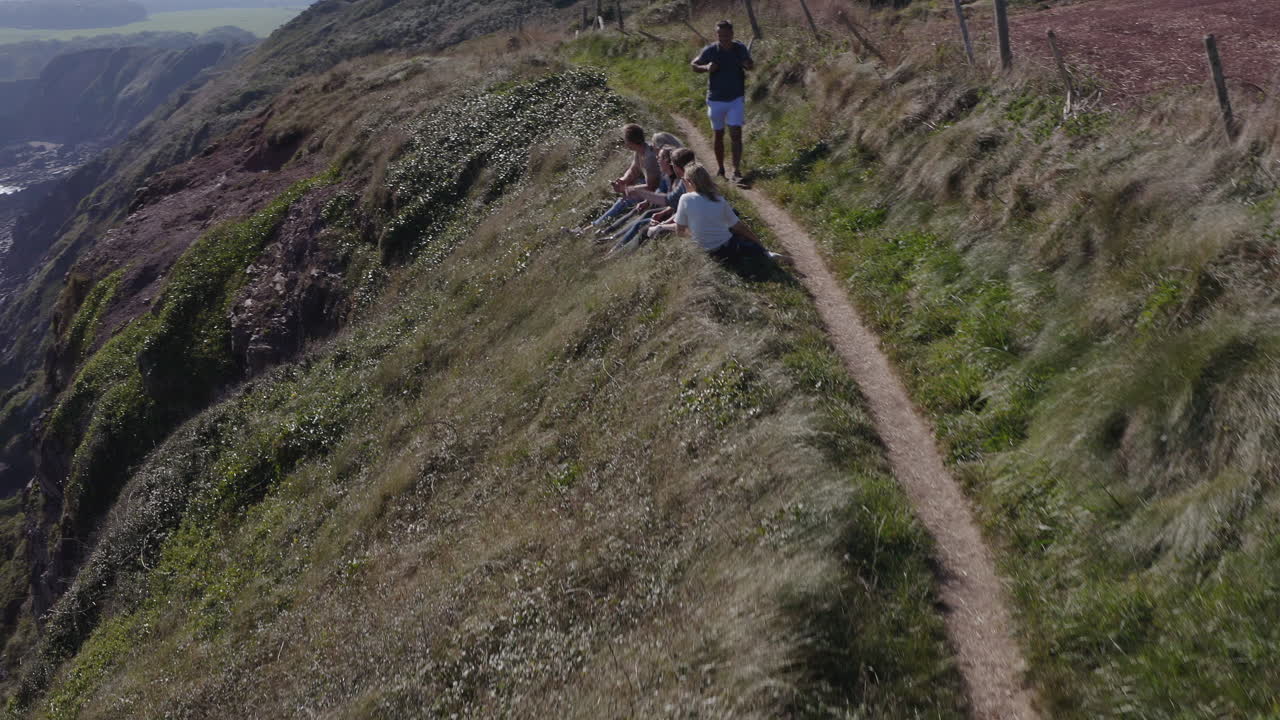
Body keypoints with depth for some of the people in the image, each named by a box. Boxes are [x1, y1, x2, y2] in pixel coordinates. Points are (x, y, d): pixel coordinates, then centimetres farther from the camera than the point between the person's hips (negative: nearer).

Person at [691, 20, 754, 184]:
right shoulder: (710, 51, -10)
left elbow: (751, 64, 11)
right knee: (718, 135, 12)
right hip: (716, 100, 0)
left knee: (736, 135, -10)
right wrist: (706, 68, -19)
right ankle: (720, 170, 27)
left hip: (736, 98, 0)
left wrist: (749, 65, -14)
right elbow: (694, 65, 2)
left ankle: (736, 171, -12)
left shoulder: (741, 49, -6)